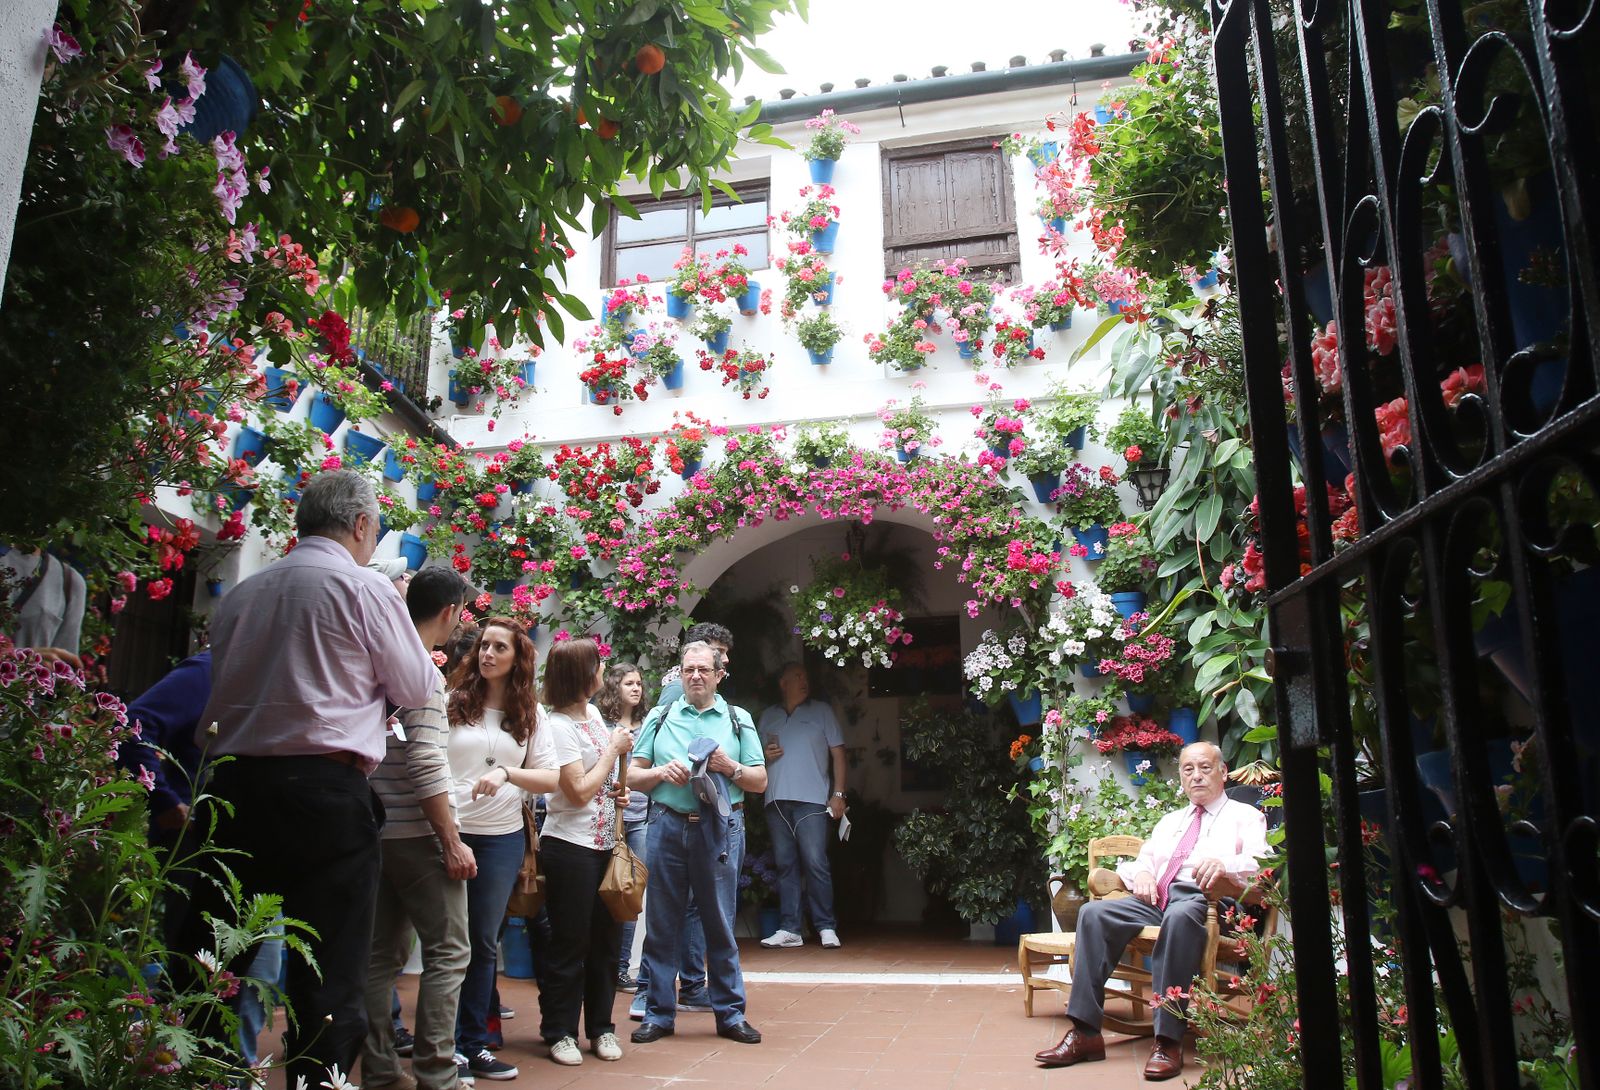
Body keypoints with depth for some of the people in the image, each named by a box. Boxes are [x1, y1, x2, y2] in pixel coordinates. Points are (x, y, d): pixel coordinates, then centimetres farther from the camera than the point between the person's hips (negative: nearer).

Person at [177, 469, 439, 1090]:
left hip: (231, 783, 6)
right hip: (325, 789, -6)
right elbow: (417, 690, 3)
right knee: (330, 976, 1)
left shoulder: (242, 593, 13)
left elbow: (223, 684, 18)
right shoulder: (366, 588, -4)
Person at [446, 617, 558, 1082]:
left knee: (483, 942, 12)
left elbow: (551, 777, 0)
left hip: (501, 838, 3)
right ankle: (446, 1045, 18)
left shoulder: (528, 713, 5)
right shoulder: (451, 702, -3)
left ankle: (473, 1043, 24)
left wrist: (507, 772, -16)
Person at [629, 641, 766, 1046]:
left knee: (720, 923, 4)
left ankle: (730, 1013, 16)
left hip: (719, 829, -1)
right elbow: (634, 775, 10)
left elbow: (760, 781, 8)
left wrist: (730, 767, -10)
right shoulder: (660, 718, 11)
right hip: (668, 826, 1)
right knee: (662, 923, 5)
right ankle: (658, 1013, 18)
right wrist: (663, 772, -9)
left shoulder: (738, 720, 9)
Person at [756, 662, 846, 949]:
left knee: (816, 863, -9)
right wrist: (764, 755, 0)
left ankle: (826, 928, -2)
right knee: (785, 865, 3)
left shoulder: (821, 711, 10)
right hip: (776, 800, 3)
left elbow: (837, 752, 7)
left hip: (811, 799, -3)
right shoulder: (768, 716, 17)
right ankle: (789, 929, 7)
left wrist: (838, 793, -3)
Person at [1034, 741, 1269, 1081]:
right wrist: (1142, 872, 2)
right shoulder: (1170, 821, 33)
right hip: (1155, 897, 5)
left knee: (1180, 917, -41)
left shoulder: (1246, 816, 15)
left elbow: (1259, 864, -3)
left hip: (1203, 899, -5)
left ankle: (1168, 1040, -37)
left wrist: (1223, 864, -26)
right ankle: (1085, 1033, -24)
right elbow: (1141, 859, 28)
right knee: (1093, 913, -22)